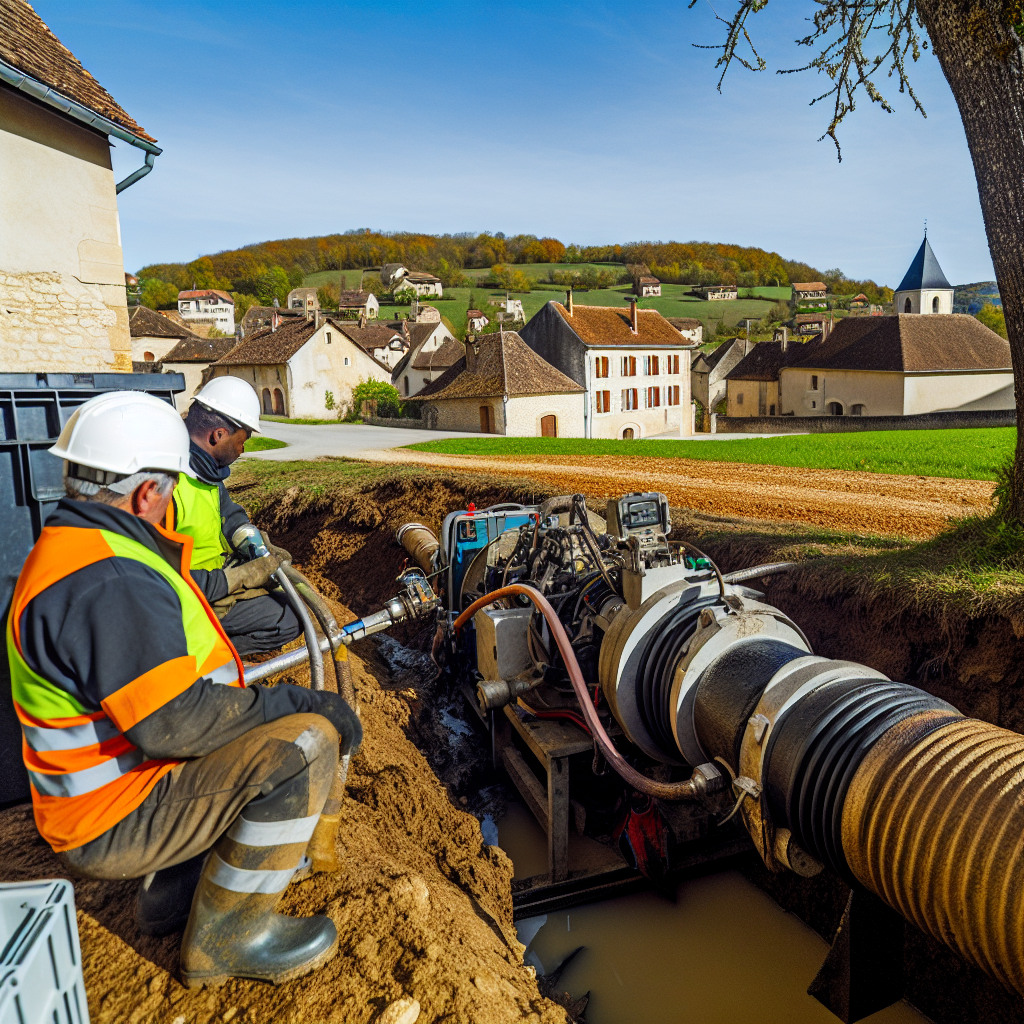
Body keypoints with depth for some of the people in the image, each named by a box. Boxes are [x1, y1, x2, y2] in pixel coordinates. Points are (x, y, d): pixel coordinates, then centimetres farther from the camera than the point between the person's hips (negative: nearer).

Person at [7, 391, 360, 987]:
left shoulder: (71, 546, 8)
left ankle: (176, 890, 18)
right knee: (304, 744, -26)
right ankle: (228, 938, -6)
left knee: (296, 716, 16)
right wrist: (303, 703, -25)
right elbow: (174, 723, -33)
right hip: (117, 821, -10)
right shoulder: (104, 581, -28)